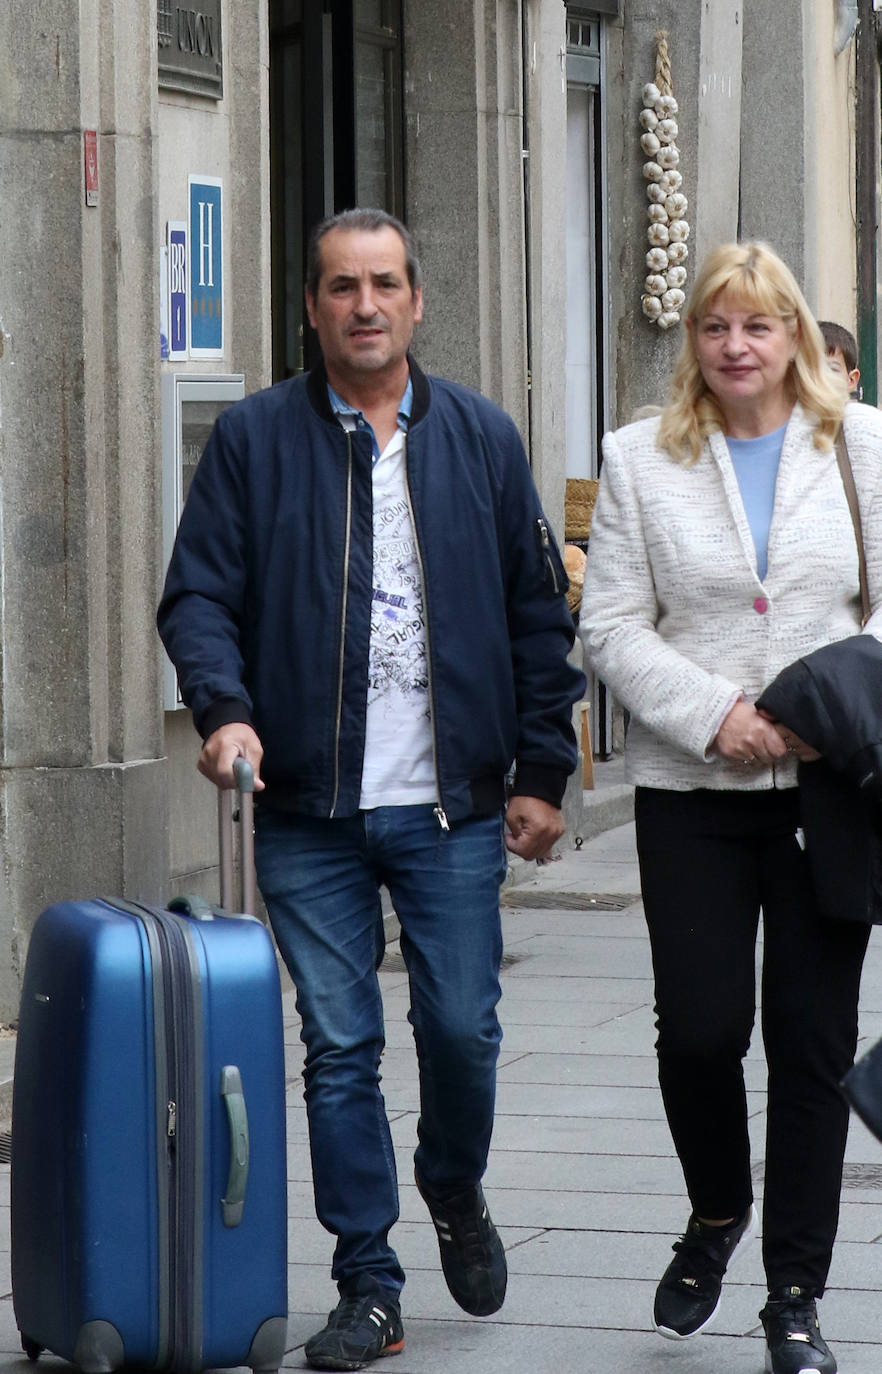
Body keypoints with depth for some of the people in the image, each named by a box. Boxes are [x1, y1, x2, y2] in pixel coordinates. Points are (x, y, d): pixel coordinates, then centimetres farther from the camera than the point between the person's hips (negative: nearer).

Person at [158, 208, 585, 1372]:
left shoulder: (482, 439, 7)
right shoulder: (255, 438, 3)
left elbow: (539, 613, 10)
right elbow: (199, 593, 1)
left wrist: (542, 771, 5)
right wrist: (224, 708, -18)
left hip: (454, 807, 1)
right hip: (310, 808, -1)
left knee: (462, 1030, 1)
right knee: (339, 1049, 1)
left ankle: (456, 1196, 31)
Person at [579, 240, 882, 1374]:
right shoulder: (642, 460, 6)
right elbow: (611, 626, 2)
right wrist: (714, 713, -12)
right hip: (692, 787, 0)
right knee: (700, 1028, -6)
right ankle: (716, 1212, 25)